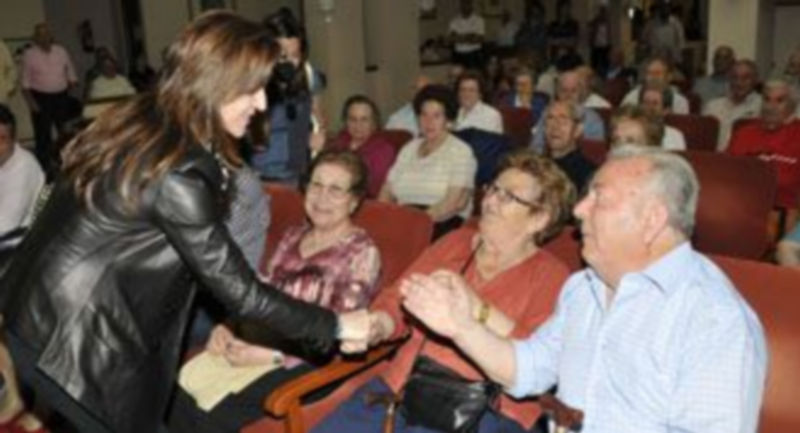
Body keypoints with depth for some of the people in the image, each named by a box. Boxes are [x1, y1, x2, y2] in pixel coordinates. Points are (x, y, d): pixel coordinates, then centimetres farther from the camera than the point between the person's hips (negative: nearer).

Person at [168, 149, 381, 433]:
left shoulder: (362, 254, -6)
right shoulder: (293, 237, 14)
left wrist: (271, 355, -20)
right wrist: (228, 327, -5)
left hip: (309, 363, -6)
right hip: (259, 344, 6)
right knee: (178, 393, -17)